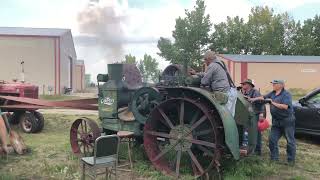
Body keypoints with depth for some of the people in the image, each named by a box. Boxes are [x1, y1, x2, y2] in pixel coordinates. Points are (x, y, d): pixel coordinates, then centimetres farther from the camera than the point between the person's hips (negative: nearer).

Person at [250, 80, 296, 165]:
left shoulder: (286, 94, -13)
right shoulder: (272, 93, 8)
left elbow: (285, 106, -24)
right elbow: (264, 97, 14)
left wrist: (273, 103, -21)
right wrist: (254, 99, 3)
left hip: (287, 120, -7)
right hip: (276, 121, 7)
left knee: (290, 141, 3)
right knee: (272, 139, 6)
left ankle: (291, 160, 14)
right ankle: (274, 158, 16)